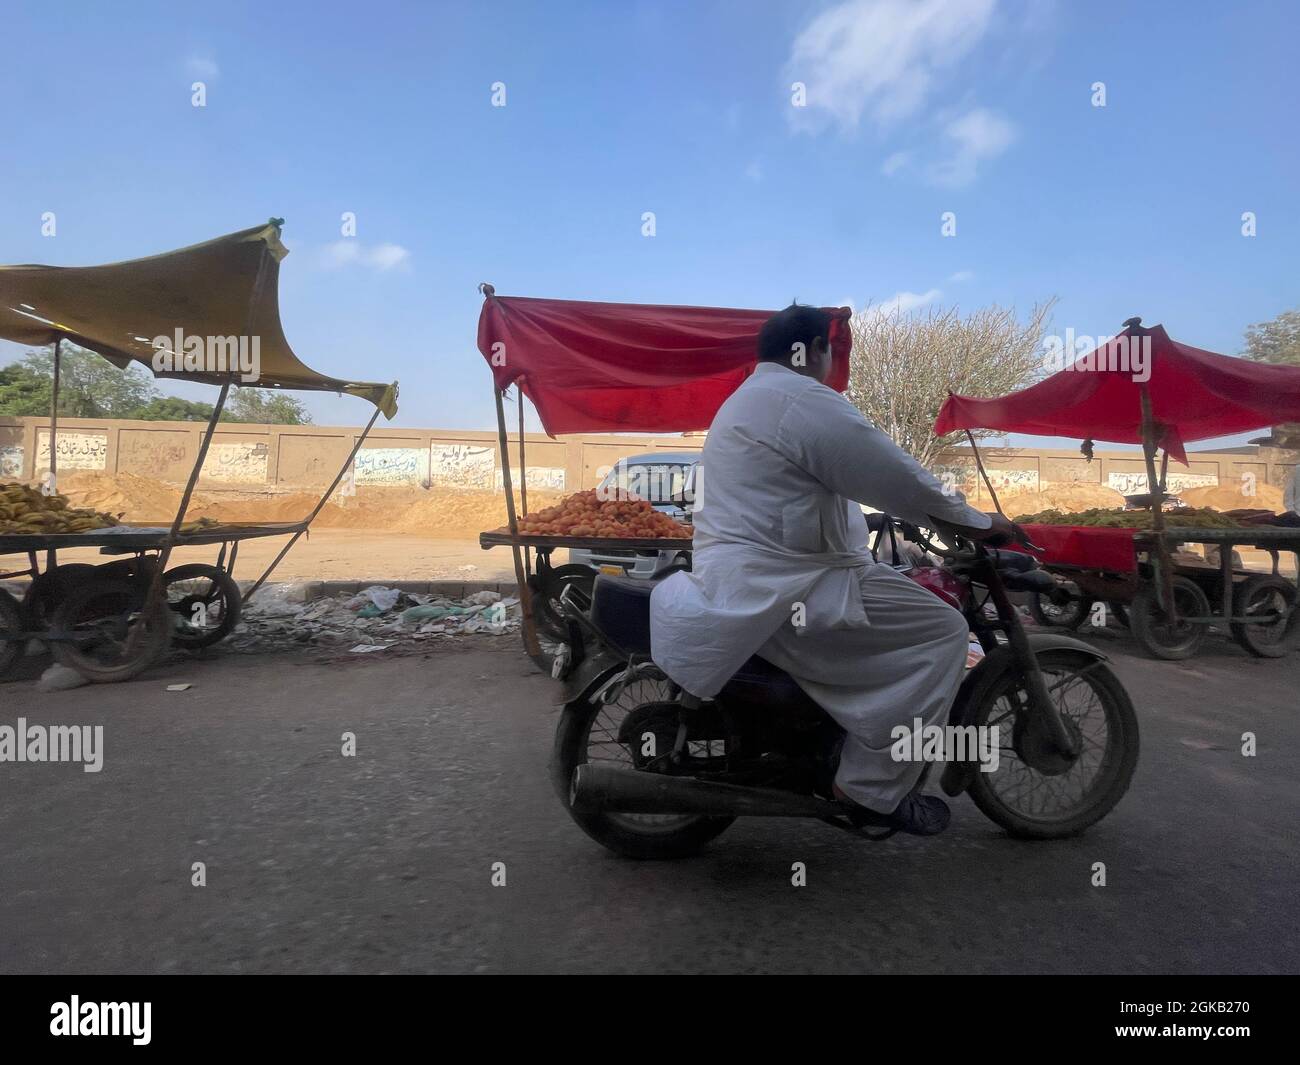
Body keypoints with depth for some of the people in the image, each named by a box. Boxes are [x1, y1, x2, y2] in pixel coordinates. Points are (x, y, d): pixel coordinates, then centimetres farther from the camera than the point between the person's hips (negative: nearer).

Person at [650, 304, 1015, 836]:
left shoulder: (746, 401, 21)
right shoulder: (809, 402, -13)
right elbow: (900, 480, -11)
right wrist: (976, 522, 4)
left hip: (737, 578, 11)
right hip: (778, 591, -11)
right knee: (940, 630, -7)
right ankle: (872, 788, -1)